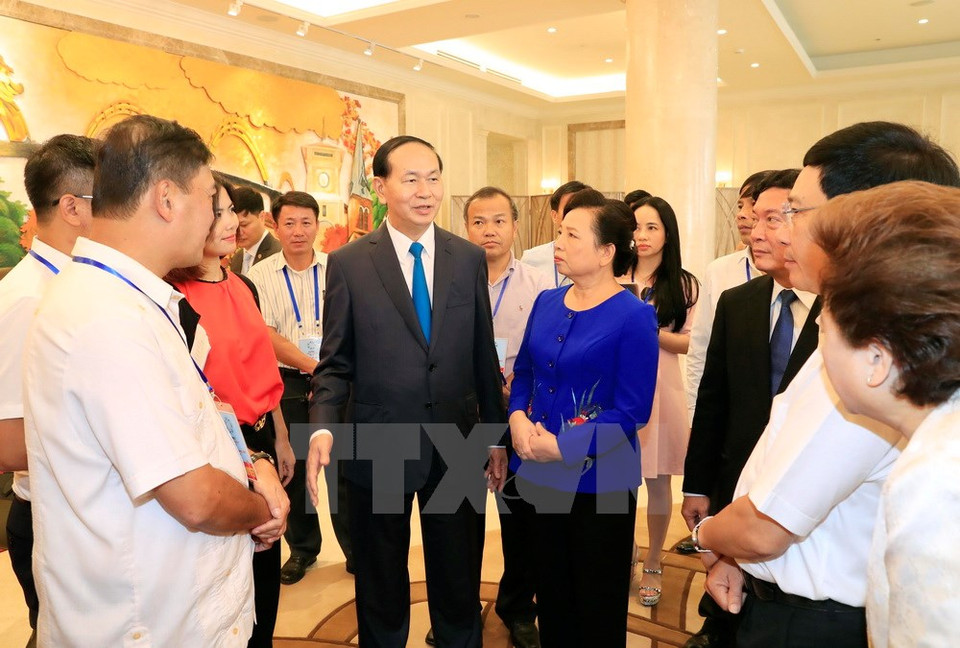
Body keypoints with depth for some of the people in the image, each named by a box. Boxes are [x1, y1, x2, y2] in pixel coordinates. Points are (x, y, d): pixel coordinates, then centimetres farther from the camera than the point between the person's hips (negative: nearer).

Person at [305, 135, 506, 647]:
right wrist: (322, 427, -19)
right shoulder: (348, 263, -5)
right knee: (381, 586, 19)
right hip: (378, 446, -1)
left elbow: (484, 354, 5)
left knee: (459, 581, 18)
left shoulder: (469, 259, 1)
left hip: (457, 444, 2)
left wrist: (496, 434, 8)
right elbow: (336, 363, -3)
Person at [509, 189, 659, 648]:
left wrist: (562, 447, -21)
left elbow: (632, 410, -17)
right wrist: (518, 420, -9)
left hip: (598, 480, -5)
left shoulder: (633, 316, -15)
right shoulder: (546, 302, 3)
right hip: (539, 475, 6)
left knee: (597, 602, 14)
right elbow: (523, 372, 11)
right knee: (551, 592, 21)